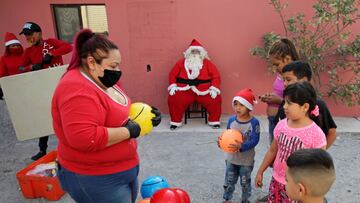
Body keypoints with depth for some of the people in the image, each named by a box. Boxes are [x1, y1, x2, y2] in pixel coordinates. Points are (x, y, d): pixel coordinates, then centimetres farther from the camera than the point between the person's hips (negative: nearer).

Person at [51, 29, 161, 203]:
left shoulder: (102, 81, 6)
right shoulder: (77, 90, -26)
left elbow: (119, 113, 17)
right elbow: (84, 139, -35)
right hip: (95, 179, -9)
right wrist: (128, 131, -25)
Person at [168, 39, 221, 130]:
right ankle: (176, 121, -4)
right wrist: (173, 86, -3)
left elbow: (216, 76, 3)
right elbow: (172, 74, 13)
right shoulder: (182, 62, 11)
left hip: (204, 91, 0)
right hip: (185, 90, 0)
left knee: (215, 99, -24)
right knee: (173, 99, -25)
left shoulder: (207, 63, 9)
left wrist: (214, 89, -10)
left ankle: (214, 121, 0)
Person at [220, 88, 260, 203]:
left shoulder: (254, 122, -20)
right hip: (231, 157, 4)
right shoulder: (231, 120, -7)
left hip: (246, 160, -3)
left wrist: (241, 147, -36)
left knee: (245, 183, 17)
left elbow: (254, 140, -23)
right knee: (229, 181, 18)